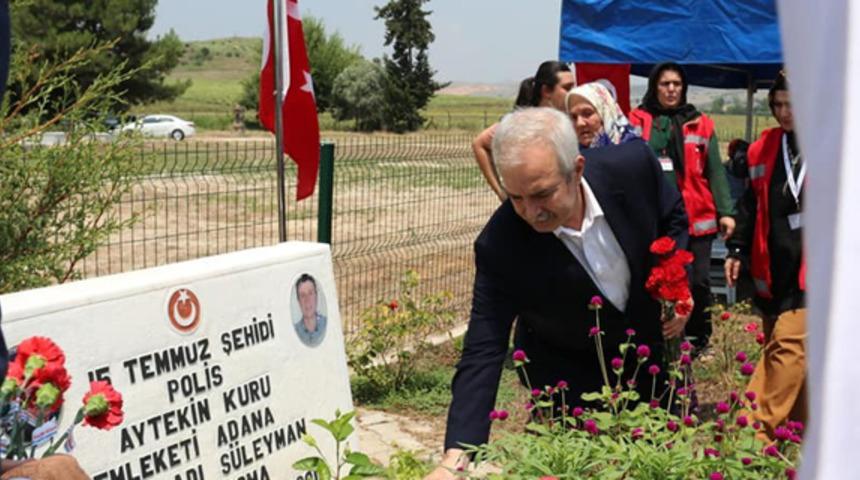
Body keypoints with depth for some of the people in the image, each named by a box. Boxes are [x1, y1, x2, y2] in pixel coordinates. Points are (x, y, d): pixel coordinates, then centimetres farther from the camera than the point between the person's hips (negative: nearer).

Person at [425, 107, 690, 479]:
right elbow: (482, 351, -29)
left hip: (653, 343, 3)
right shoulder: (499, 246, -32)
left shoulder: (633, 166, -26)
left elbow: (673, 215, -3)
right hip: (567, 372, -3)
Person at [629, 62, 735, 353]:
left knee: (698, 282, 2)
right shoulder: (638, 121, 4)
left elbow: (715, 171, 9)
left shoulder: (700, 124, 10)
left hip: (697, 218, 2)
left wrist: (725, 211, 1)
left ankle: (699, 343, 18)